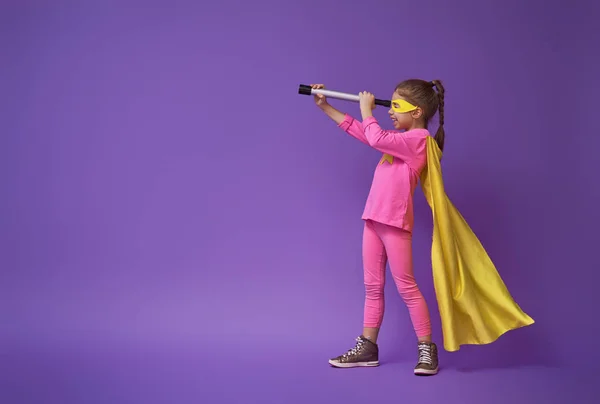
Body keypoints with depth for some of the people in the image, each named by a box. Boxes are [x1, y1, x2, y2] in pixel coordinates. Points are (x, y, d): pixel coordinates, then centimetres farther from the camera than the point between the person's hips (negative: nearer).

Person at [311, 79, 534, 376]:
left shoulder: (419, 139, -12)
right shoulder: (401, 139, 16)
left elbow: (375, 138, -22)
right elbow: (360, 131, 22)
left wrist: (366, 107, -4)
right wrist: (324, 106, 21)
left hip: (395, 222, -9)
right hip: (374, 219, 9)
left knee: (406, 287, -3)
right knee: (373, 286, 10)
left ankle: (426, 349, 7)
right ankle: (367, 347, 17)